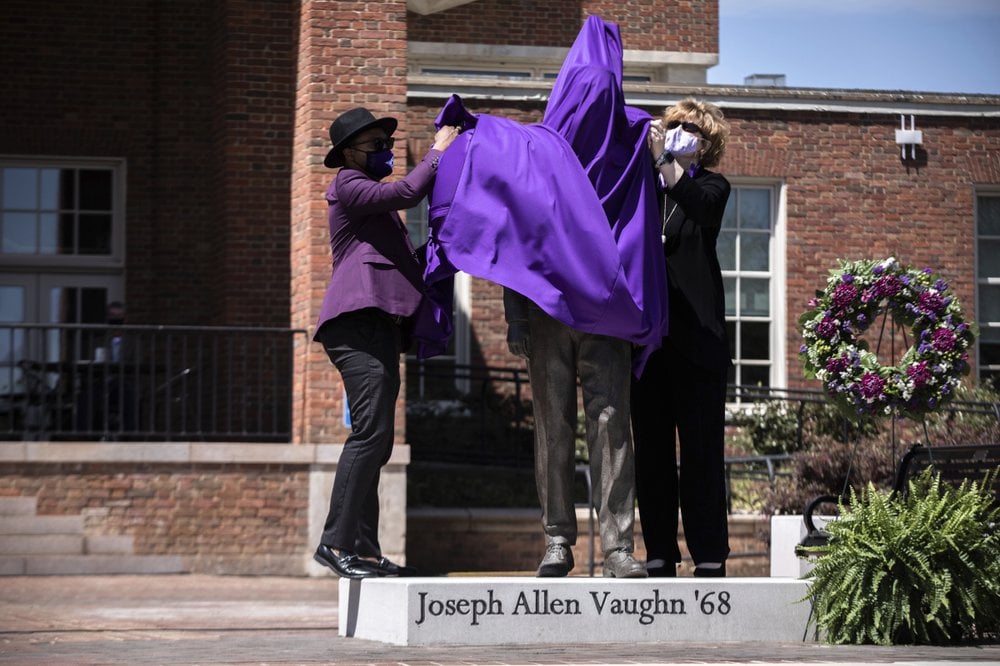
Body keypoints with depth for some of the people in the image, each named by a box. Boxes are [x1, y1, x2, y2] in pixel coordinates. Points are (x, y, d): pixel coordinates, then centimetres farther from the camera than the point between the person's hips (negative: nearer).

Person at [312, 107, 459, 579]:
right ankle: (336, 541, -24)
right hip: (358, 323, -10)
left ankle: (365, 551, 3)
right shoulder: (348, 186, 2)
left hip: (380, 327, 10)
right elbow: (408, 192, -12)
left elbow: (402, 260, 32)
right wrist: (438, 151, 0)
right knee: (370, 431, -20)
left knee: (375, 441, 5)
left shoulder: (373, 197, 30)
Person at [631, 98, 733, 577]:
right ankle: (660, 553, 6)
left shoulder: (711, 187, 9)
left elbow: (702, 208, -14)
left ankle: (709, 556, -6)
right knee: (651, 446, 3)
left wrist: (665, 162, -23)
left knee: (702, 445, -5)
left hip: (694, 334, -3)